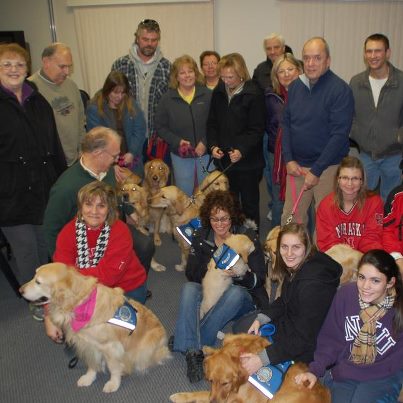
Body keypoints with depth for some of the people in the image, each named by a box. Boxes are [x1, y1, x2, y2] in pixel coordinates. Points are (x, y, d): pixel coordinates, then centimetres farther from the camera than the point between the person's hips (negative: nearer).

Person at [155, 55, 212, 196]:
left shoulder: (207, 95, -4)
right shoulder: (167, 99, -2)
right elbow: (160, 127, -1)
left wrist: (205, 143, -16)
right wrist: (177, 141, -13)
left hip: (205, 152, 0)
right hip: (180, 155, 0)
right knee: (184, 193, 12)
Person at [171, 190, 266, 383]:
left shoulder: (248, 237, -9)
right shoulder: (200, 236, 0)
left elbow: (259, 280, -9)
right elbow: (191, 273, -1)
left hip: (240, 299, -2)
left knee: (236, 292, -35)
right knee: (189, 288, -28)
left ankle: (186, 340, -32)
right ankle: (192, 351, -41)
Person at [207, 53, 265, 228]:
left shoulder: (254, 94, -10)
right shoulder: (218, 92, 6)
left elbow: (256, 129, -11)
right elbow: (212, 123, 11)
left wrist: (242, 150, -22)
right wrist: (213, 145, -3)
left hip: (248, 161, -5)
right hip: (223, 160, 5)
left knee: (249, 204, 7)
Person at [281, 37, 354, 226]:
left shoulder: (340, 89, -10)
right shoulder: (295, 86, 7)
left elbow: (340, 135, -14)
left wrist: (316, 171, -15)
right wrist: (289, 160, 0)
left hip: (328, 167, -4)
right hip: (296, 166, 5)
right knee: (290, 218, 9)